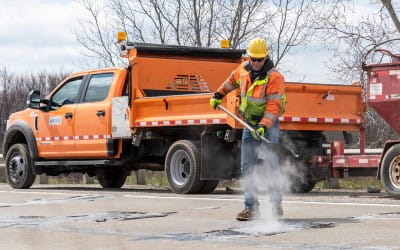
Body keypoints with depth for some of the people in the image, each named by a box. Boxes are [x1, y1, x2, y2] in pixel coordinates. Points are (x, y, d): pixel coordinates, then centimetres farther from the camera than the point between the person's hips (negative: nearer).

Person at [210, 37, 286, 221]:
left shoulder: (274, 77, -18)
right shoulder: (244, 69, 1)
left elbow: (274, 106, -25)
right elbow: (232, 80, 24)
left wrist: (263, 126, -34)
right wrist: (219, 94, 26)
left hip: (268, 124, -6)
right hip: (248, 123, 6)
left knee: (271, 164, -9)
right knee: (247, 166, 1)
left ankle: (276, 204, 1)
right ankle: (251, 207, 3)